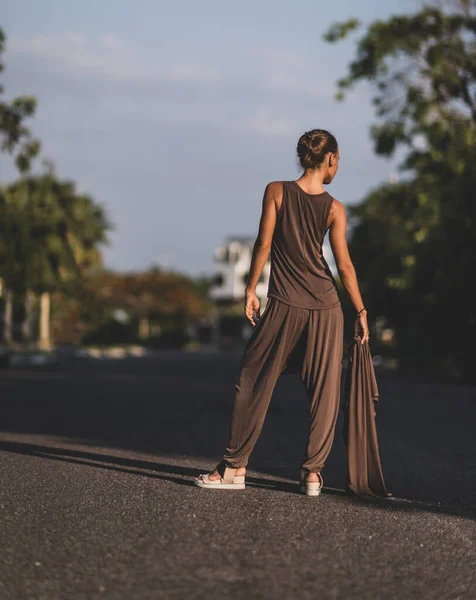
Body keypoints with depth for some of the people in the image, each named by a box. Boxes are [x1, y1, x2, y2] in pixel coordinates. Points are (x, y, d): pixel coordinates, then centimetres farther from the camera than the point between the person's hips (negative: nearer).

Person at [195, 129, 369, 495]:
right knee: (324, 392, 8)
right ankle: (313, 472, 9)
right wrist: (361, 311, 5)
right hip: (326, 306, 1)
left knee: (253, 384, 7)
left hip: (283, 304, -1)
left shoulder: (276, 192, -4)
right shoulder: (335, 209, -3)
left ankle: (235, 467, 8)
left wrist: (251, 290, 3)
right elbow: (344, 264, -3)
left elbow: (263, 244, -6)